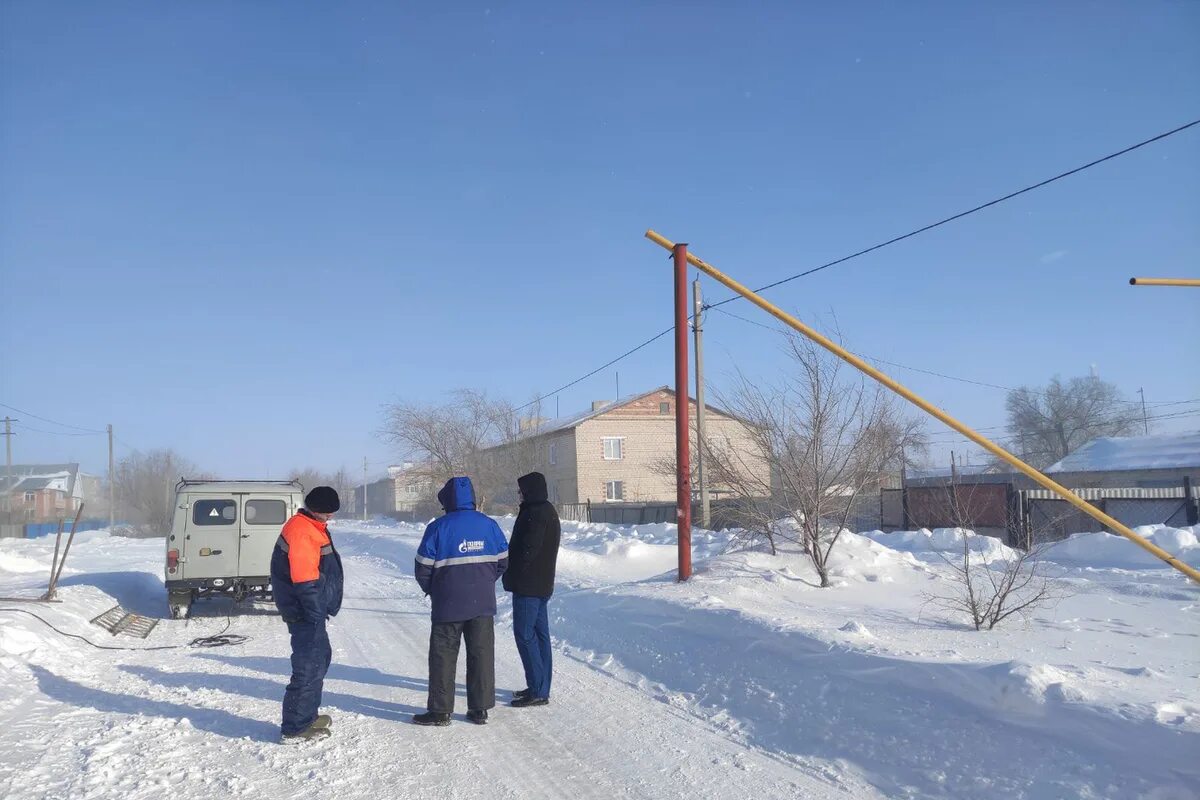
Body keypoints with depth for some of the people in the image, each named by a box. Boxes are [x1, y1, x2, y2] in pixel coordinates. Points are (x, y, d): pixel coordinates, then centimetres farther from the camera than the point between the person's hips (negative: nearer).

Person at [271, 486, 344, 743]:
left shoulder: (312, 526, 12)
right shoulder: (301, 532, -22)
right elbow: (305, 581, -25)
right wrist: (317, 615, -19)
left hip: (310, 612, 11)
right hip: (306, 613, -11)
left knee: (320, 657, 21)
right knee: (309, 667, -6)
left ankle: (307, 714, 33)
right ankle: (295, 728, 2)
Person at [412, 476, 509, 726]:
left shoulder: (438, 527, -9)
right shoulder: (489, 525, 2)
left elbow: (423, 568, -7)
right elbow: (503, 561, 8)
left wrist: (431, 591, 12)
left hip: (448, 605, -3)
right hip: (483, 604, 3)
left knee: (443, 656, 7)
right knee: (481, 654, 10)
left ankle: (440, 710, 11)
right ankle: (480, 708, 14)